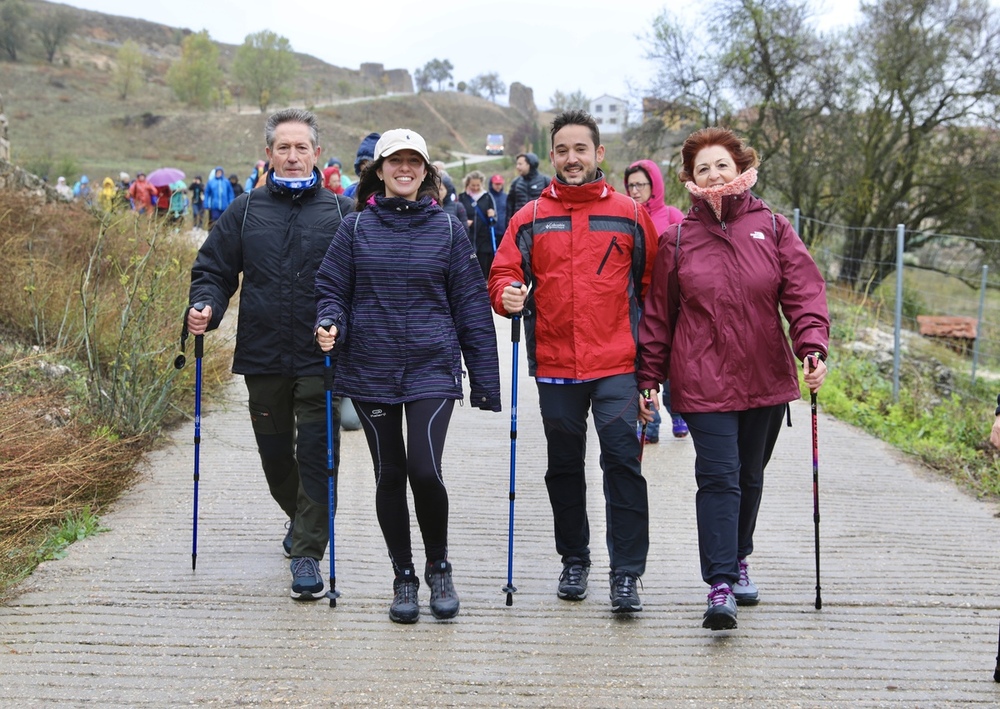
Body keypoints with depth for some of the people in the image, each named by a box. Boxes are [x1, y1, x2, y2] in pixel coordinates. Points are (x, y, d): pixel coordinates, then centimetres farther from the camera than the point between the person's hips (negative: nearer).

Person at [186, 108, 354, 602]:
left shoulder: (341, 211, 3)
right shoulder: (245, 211, 8)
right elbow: (213, 269, 11)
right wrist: (205, 307, -9)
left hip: (321, 358, -2)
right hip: (263, 357, 3)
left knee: (316, 455, -6)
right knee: (274, 452, 15)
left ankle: (308, 553, 2)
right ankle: (300, 518, 42)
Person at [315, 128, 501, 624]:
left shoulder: (448, 229, 3)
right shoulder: (356, 228, 5)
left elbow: (471, 305, 4)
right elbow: (331, 289, 8)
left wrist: (485, 380, 2)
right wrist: (331, 324, -16)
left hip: (432, 368, -1)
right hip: (371, 372, 2)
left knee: (425, 470, -14)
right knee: (389, 476, 8)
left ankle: (438, 568, 11)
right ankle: (403, 578, 24)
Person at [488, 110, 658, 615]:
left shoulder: (629, 216, 4)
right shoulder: (529, 219, 7)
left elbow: (653, 285, 7)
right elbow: (503, 273, 6)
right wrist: (508, 293, -19)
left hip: (616, 365, -2)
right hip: (554, 365, 2)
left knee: (622, 460, -9)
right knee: (564, 467, 12)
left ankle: (626, 573, -1)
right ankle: (574, 561, 28)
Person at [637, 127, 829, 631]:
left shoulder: (772, 228, 2)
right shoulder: (679, 238, 2)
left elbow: (803, 292, -3)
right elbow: (658, 314, 5)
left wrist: (812, 346, -18)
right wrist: (649, 376, 4)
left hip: (766, 379, 2)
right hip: (704, 381, -2)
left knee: (750, 476, 16)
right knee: (719, 477, -10)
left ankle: (738, 560, 36)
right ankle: (721, 585, -8)